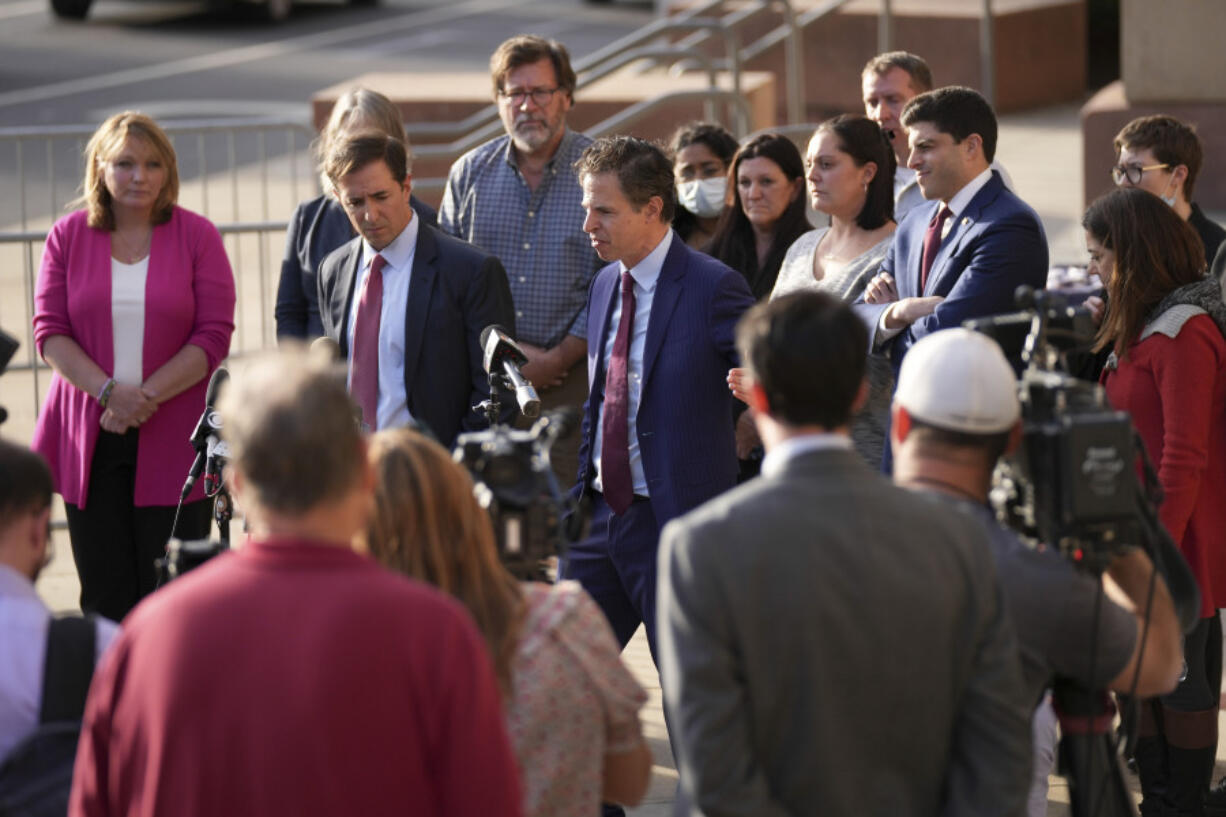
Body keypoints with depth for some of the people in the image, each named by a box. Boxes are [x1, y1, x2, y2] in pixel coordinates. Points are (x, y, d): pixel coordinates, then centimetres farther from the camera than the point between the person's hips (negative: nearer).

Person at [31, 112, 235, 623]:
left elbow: (214, 336, -4)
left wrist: (147, 397, -14)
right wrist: (109, 392, -14)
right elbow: (50, 332, 1)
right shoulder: (69, 236, 6)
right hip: (91, 440, 2)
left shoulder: (197, 236, 1)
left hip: (171, 441, -2)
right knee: (105, 598, 3)